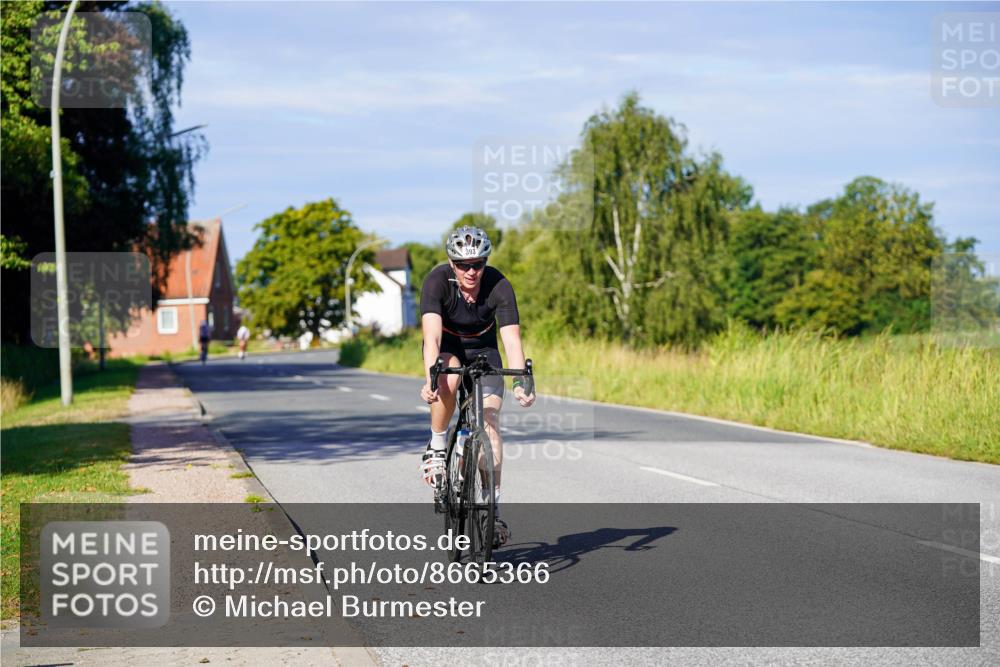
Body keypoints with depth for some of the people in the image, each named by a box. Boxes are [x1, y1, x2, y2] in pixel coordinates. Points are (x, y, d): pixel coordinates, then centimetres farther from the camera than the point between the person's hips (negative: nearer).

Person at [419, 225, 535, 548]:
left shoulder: (499, 286, -26)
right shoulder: (437, 280, -29)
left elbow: (512, 338, -33)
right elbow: (432, 334, -39)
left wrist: (521, 382, -48)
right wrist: (430, 378, -54)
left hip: (483, 349, 1)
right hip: (447, 346, -1)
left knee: (491, 422, -13)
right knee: (448, 379, -37)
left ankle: (493, 509, -7)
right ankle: (437, 448, -14)